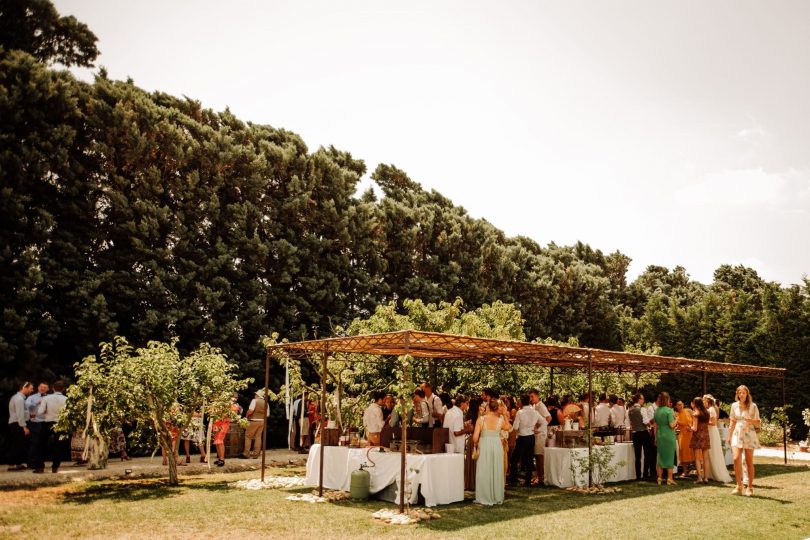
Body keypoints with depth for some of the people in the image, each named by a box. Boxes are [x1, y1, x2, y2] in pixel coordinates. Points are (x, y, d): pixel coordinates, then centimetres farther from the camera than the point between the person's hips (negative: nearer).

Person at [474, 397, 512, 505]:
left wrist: (475, 445, 9)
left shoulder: (481, 419, -9)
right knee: (496, 472, 14)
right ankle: (497, 497, 23)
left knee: (484, 472, 8)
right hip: (497, 446, 2)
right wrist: (504, 415, 16)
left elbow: (475, 437, -10)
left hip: (484, 446, -2)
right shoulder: (501, 420, -3)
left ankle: (485, 498, 13)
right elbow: (509, 427, 19)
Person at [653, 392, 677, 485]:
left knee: (661, 456, 11)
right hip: (669, 436, -5)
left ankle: (660, 478, 14)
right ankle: (669, 479, 7)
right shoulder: (669, 410, -12)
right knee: (670, 457, 4)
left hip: (660, 436, 5)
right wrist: (676, 419, 2)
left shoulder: (657, 411, 5)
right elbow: (672, 425, -16)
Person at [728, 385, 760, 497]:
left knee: (749, 462, 2)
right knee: (736, 459, -13)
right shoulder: (734, 405, 8)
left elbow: (758, 423, 0)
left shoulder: (753, 406, -1)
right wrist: (729, 436, 12)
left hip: (749, 435, -2)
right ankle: (739, 486, -3)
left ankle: (750, 487, 12)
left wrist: (751, 421, -21)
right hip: (737, 434, 2)